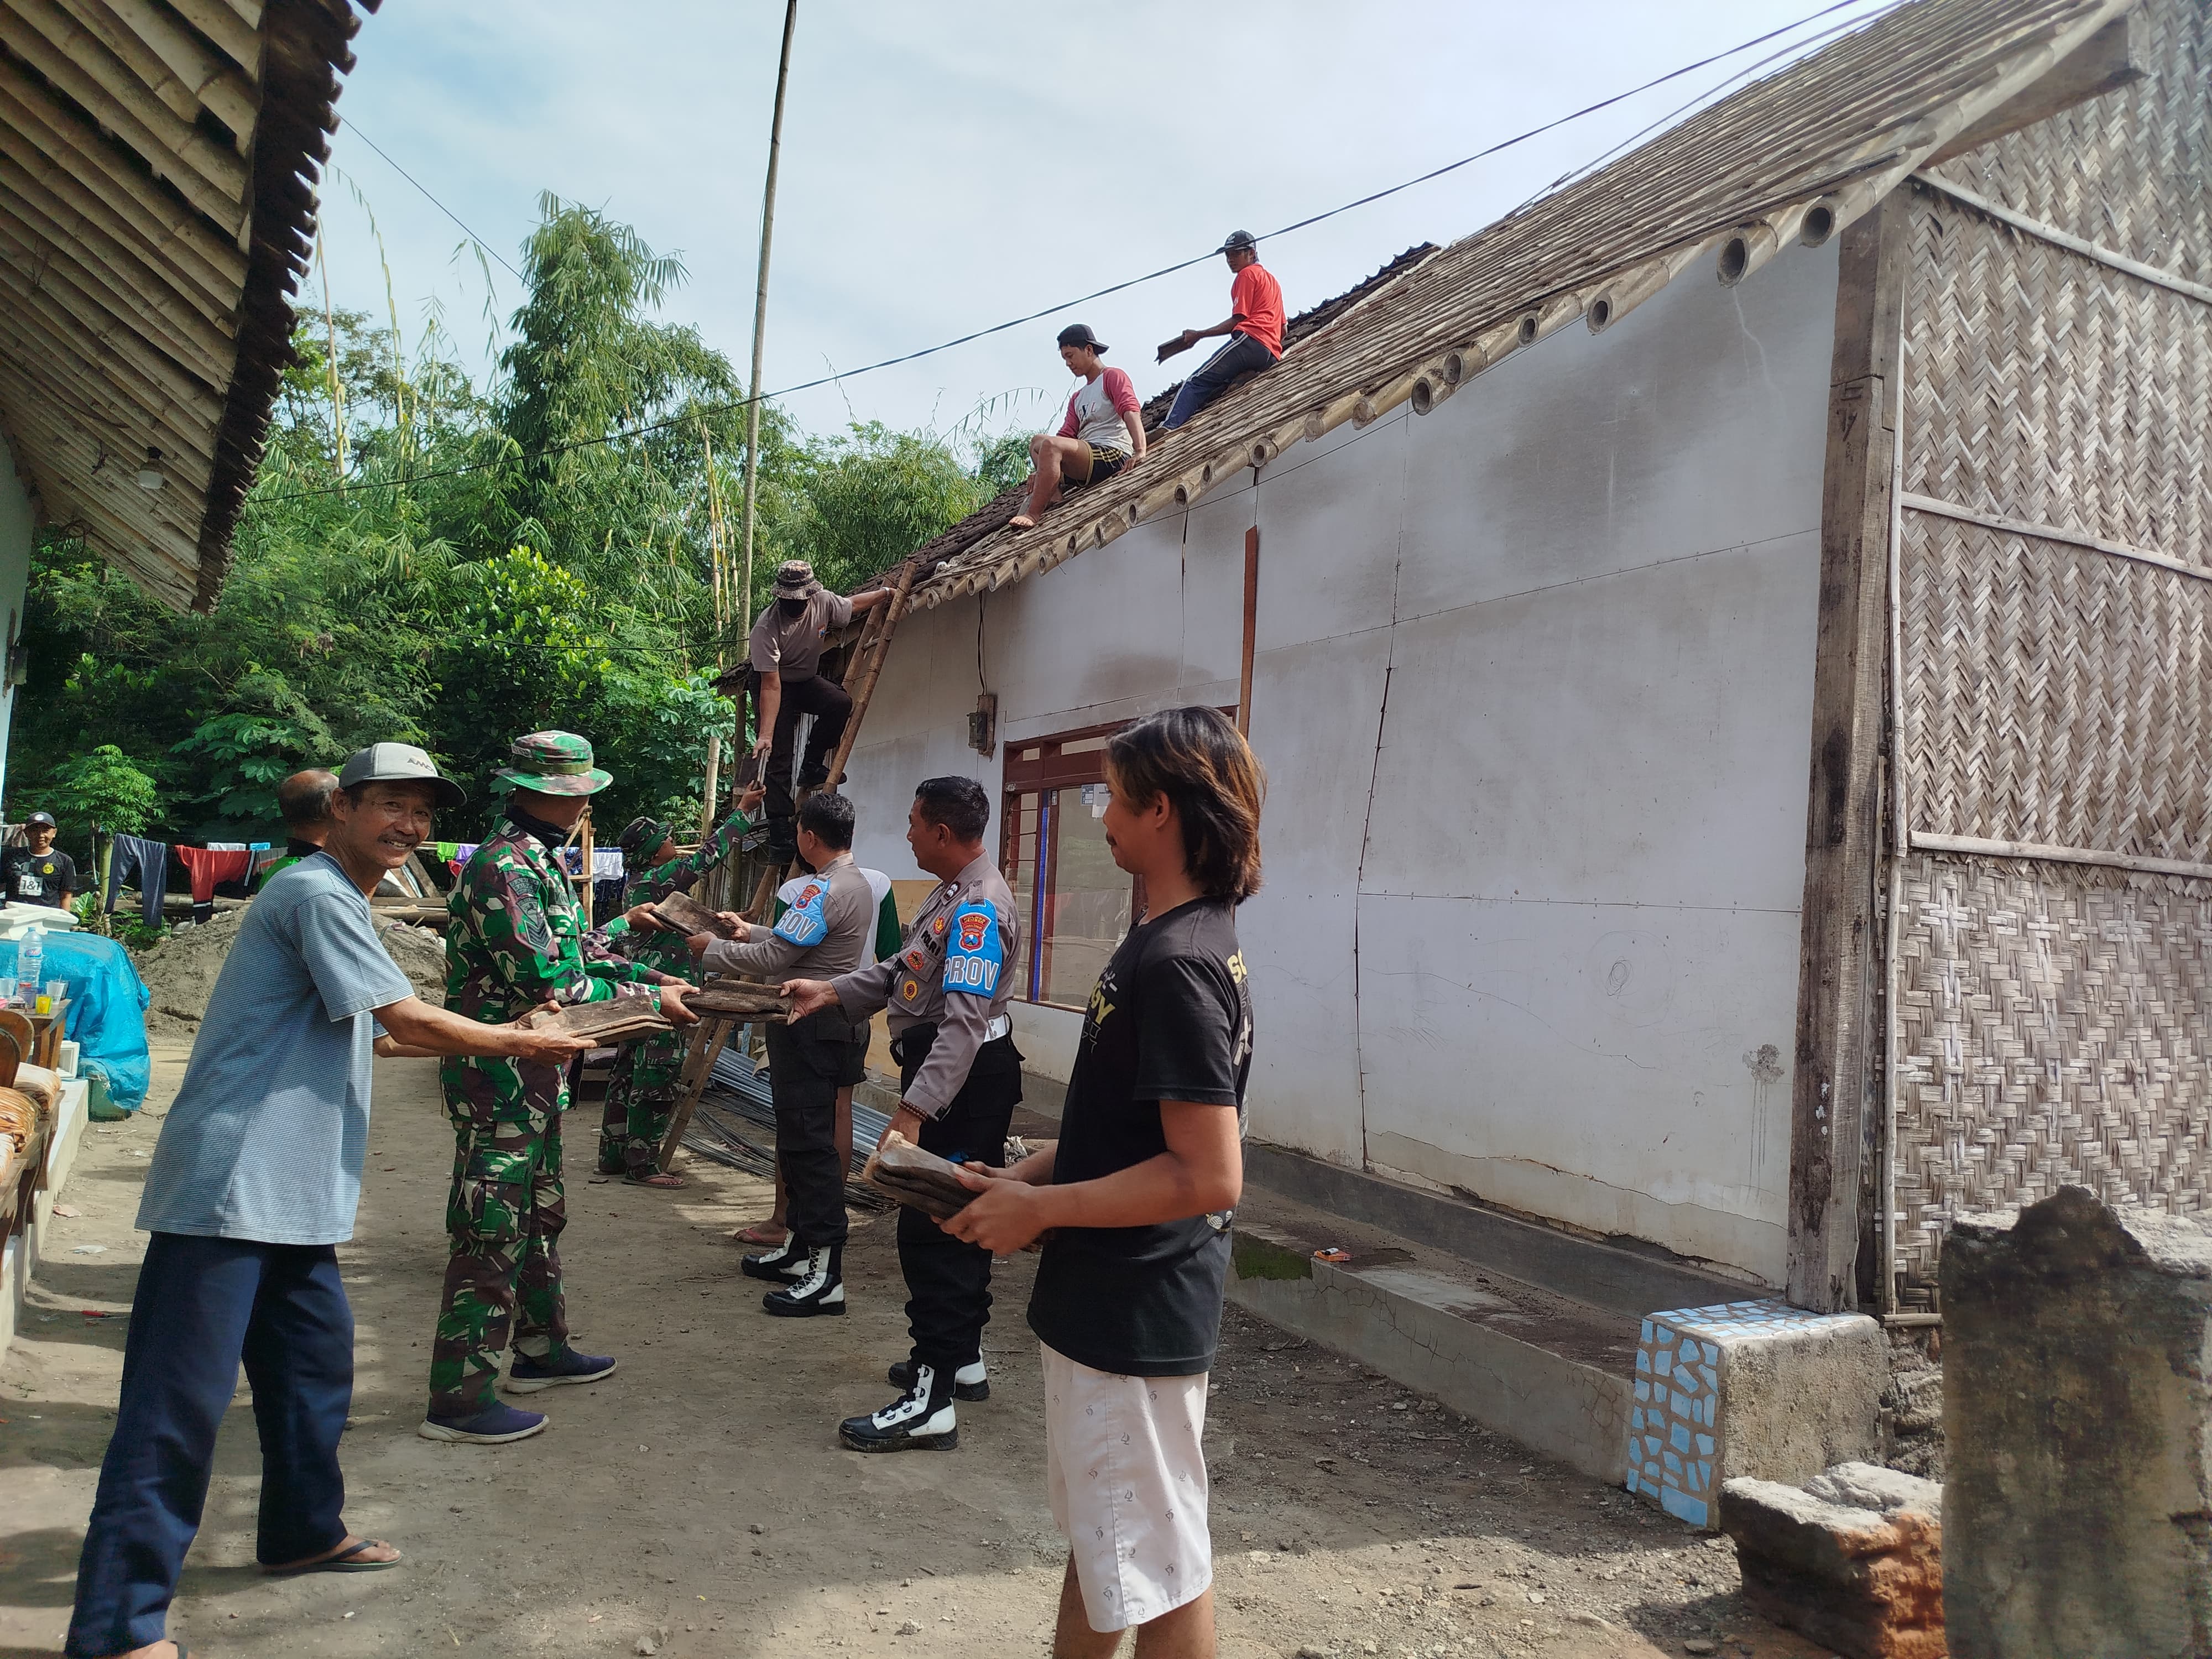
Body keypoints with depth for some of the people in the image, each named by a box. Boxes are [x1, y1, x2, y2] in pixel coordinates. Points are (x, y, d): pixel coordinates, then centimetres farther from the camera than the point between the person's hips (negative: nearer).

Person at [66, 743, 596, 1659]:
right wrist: (519, 1042, -4)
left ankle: (303, 1530, 36)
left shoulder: (340, 901, 17)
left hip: (291, 1193, 10)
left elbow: (371, 1034, 24)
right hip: (229, 1186, -10)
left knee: (316, 1360, 19)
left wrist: (500, 1040, 19)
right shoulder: (318, 894, -15)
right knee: (180, 1398, -5)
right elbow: (408, 1021, -18)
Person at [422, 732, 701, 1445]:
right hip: (499, 1073, -10)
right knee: (492, 1229, -4)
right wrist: (650, 1001, -18)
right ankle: (458, 1399, 6)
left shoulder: (541, 858, 12)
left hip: (533, 1072, 11)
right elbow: (547, 984, -26)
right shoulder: (504, 867, -21)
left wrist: (652, 976, 9)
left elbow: (578, 948, 20)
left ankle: (540, 1348, 36)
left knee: (538, 1214, 21)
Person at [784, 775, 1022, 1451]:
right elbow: (904, 969, 17)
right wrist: (831, 991, 7)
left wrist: (913, 1110, -32)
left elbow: (964, 1021, -29)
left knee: (933, 1234, -7)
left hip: (964, 1083, -11)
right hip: (950, 1074, 11)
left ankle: (932, 1402, 0)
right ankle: (962, 1358, 34)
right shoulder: (951, 893, 12)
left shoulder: (978, 909, -23)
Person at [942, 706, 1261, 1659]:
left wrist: (1041, 1209, -19)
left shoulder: (1178, 963, -24)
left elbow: (1210, 1176, -28)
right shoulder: (1167, 941, 7)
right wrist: (1018, 1178, 5)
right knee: (1099, 1533, 24)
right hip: (1107, 1303, 9)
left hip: (1138, 1318, -9)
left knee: (1156, 1573, 9)